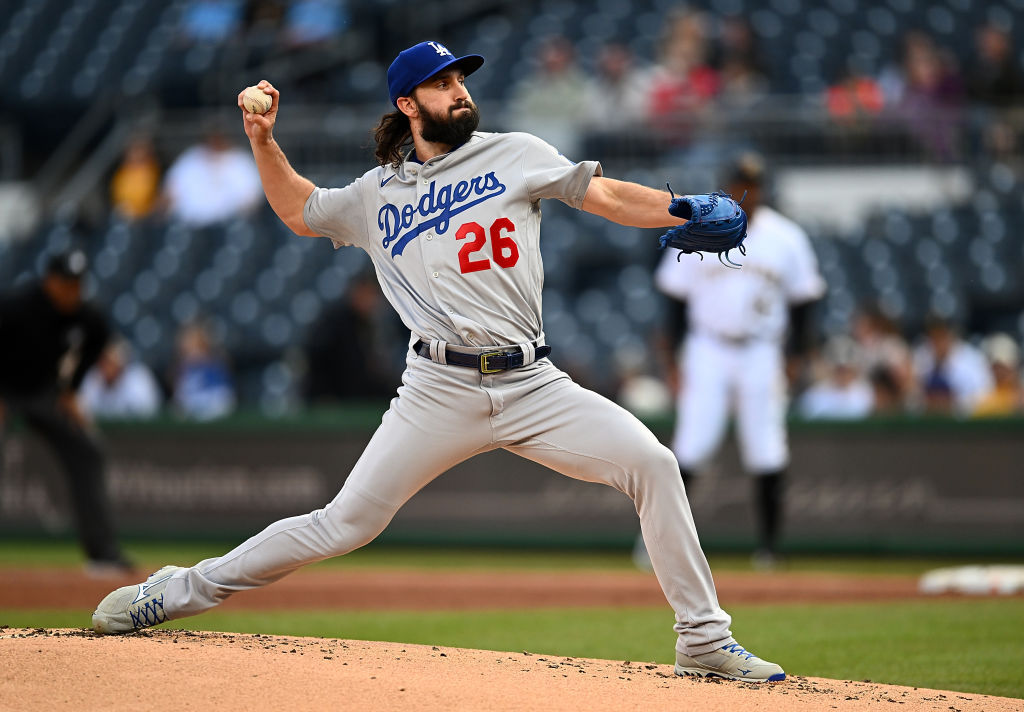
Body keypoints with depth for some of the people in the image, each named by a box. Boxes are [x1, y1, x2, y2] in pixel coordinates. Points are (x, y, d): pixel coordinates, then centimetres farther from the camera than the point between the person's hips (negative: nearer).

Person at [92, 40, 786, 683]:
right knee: (346, 523, -5)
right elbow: (299, 209, 31)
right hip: (441, 392, 0)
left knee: (652, 464, -17)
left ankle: (704, 639, -7)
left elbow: (608, 197, 0)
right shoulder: (378, 194, 14)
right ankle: (184, 589, 9)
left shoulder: (515, 156, 9)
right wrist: (263, 140, 17)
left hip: (533, 385, 1)